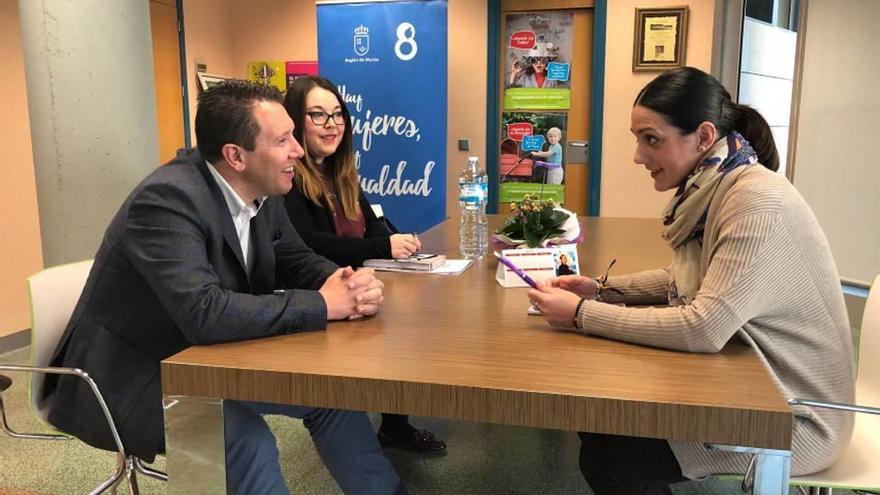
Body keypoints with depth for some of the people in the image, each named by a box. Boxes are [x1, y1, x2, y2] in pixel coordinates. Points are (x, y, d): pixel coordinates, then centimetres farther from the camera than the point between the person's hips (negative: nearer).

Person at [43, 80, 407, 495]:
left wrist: (348, 283, -18)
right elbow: (204, 313, -39)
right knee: (247, 439, -30)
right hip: (135, 378, -7)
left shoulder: (260, 190, -4)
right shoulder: (167, 199, -28)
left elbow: (294, 260, 6)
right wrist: (322, 305, -30)